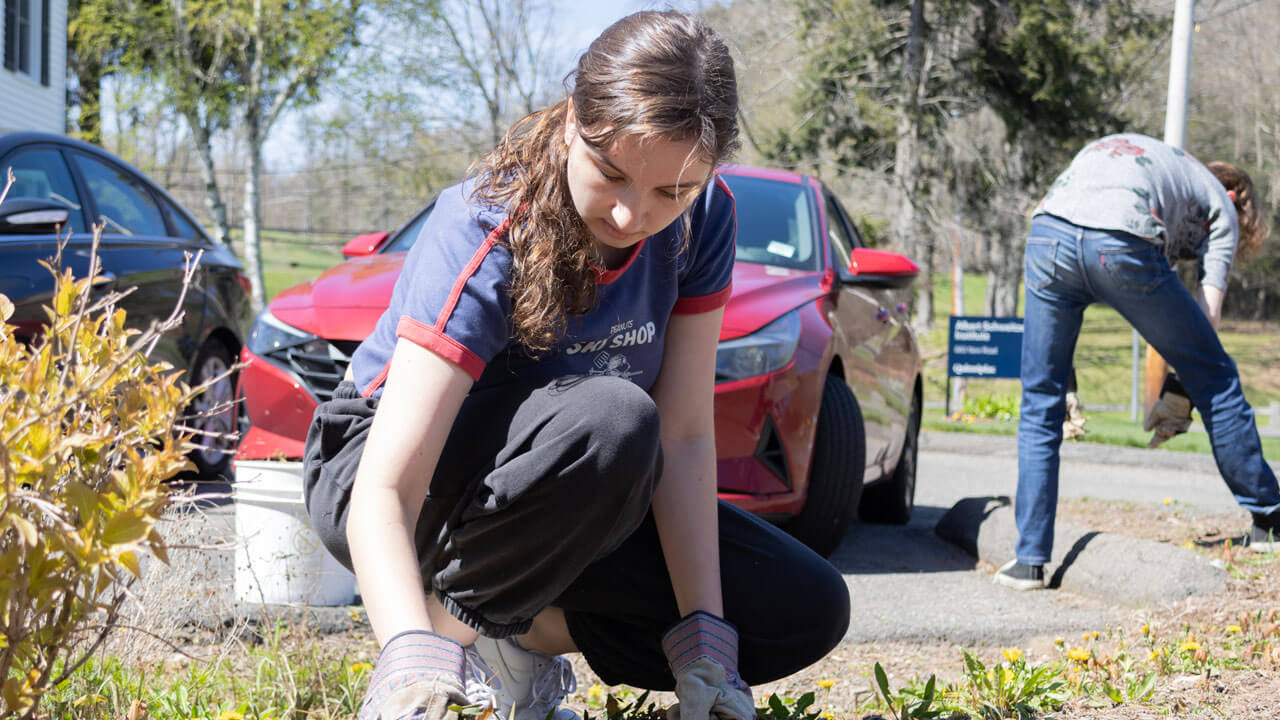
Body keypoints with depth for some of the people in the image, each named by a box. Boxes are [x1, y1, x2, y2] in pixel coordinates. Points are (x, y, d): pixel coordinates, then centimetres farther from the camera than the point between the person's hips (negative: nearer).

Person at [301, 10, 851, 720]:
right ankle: (456, 623, -16)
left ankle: (520, 629, -2)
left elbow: (686, 438, -13)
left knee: (805, 612, -8)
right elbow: (383, 494, -39)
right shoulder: (486, 235, -32)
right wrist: (413, 659, -57)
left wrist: (702, 638, -21)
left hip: (565, 494, 6)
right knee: (614, 419, -38)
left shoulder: (702, 219, -16)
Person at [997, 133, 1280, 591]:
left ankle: (1030, 561, 12)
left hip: (1048, 235, 3)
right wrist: (1179, 390, 23)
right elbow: (1207, 310, 15)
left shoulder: (1113, 147, 42)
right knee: (1213, 377, 17)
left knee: (1040, 404, 15)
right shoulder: (1220, 203, 28)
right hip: (1120, 245, -3)